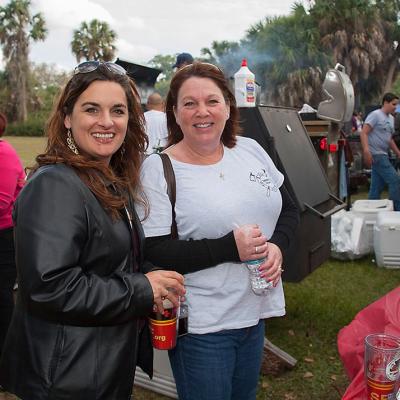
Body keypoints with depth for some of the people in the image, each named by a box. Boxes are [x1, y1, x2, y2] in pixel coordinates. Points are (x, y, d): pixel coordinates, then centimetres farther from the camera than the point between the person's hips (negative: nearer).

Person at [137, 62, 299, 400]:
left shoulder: (251, 150, 2)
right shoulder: (158, 170, -15)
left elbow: (289, 210, 11)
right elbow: (154, 255, -20)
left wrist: (277, 246, -10)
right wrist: (231, 247, -24)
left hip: (255, 313, 6)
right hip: (201, 325, -5)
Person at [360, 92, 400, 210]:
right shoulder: (375, 115, -8)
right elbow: (364, 133, -16)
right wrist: (366, 151, -26)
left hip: (383, 155, 9)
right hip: (376, 155, -9)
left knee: (377, 186, 9)